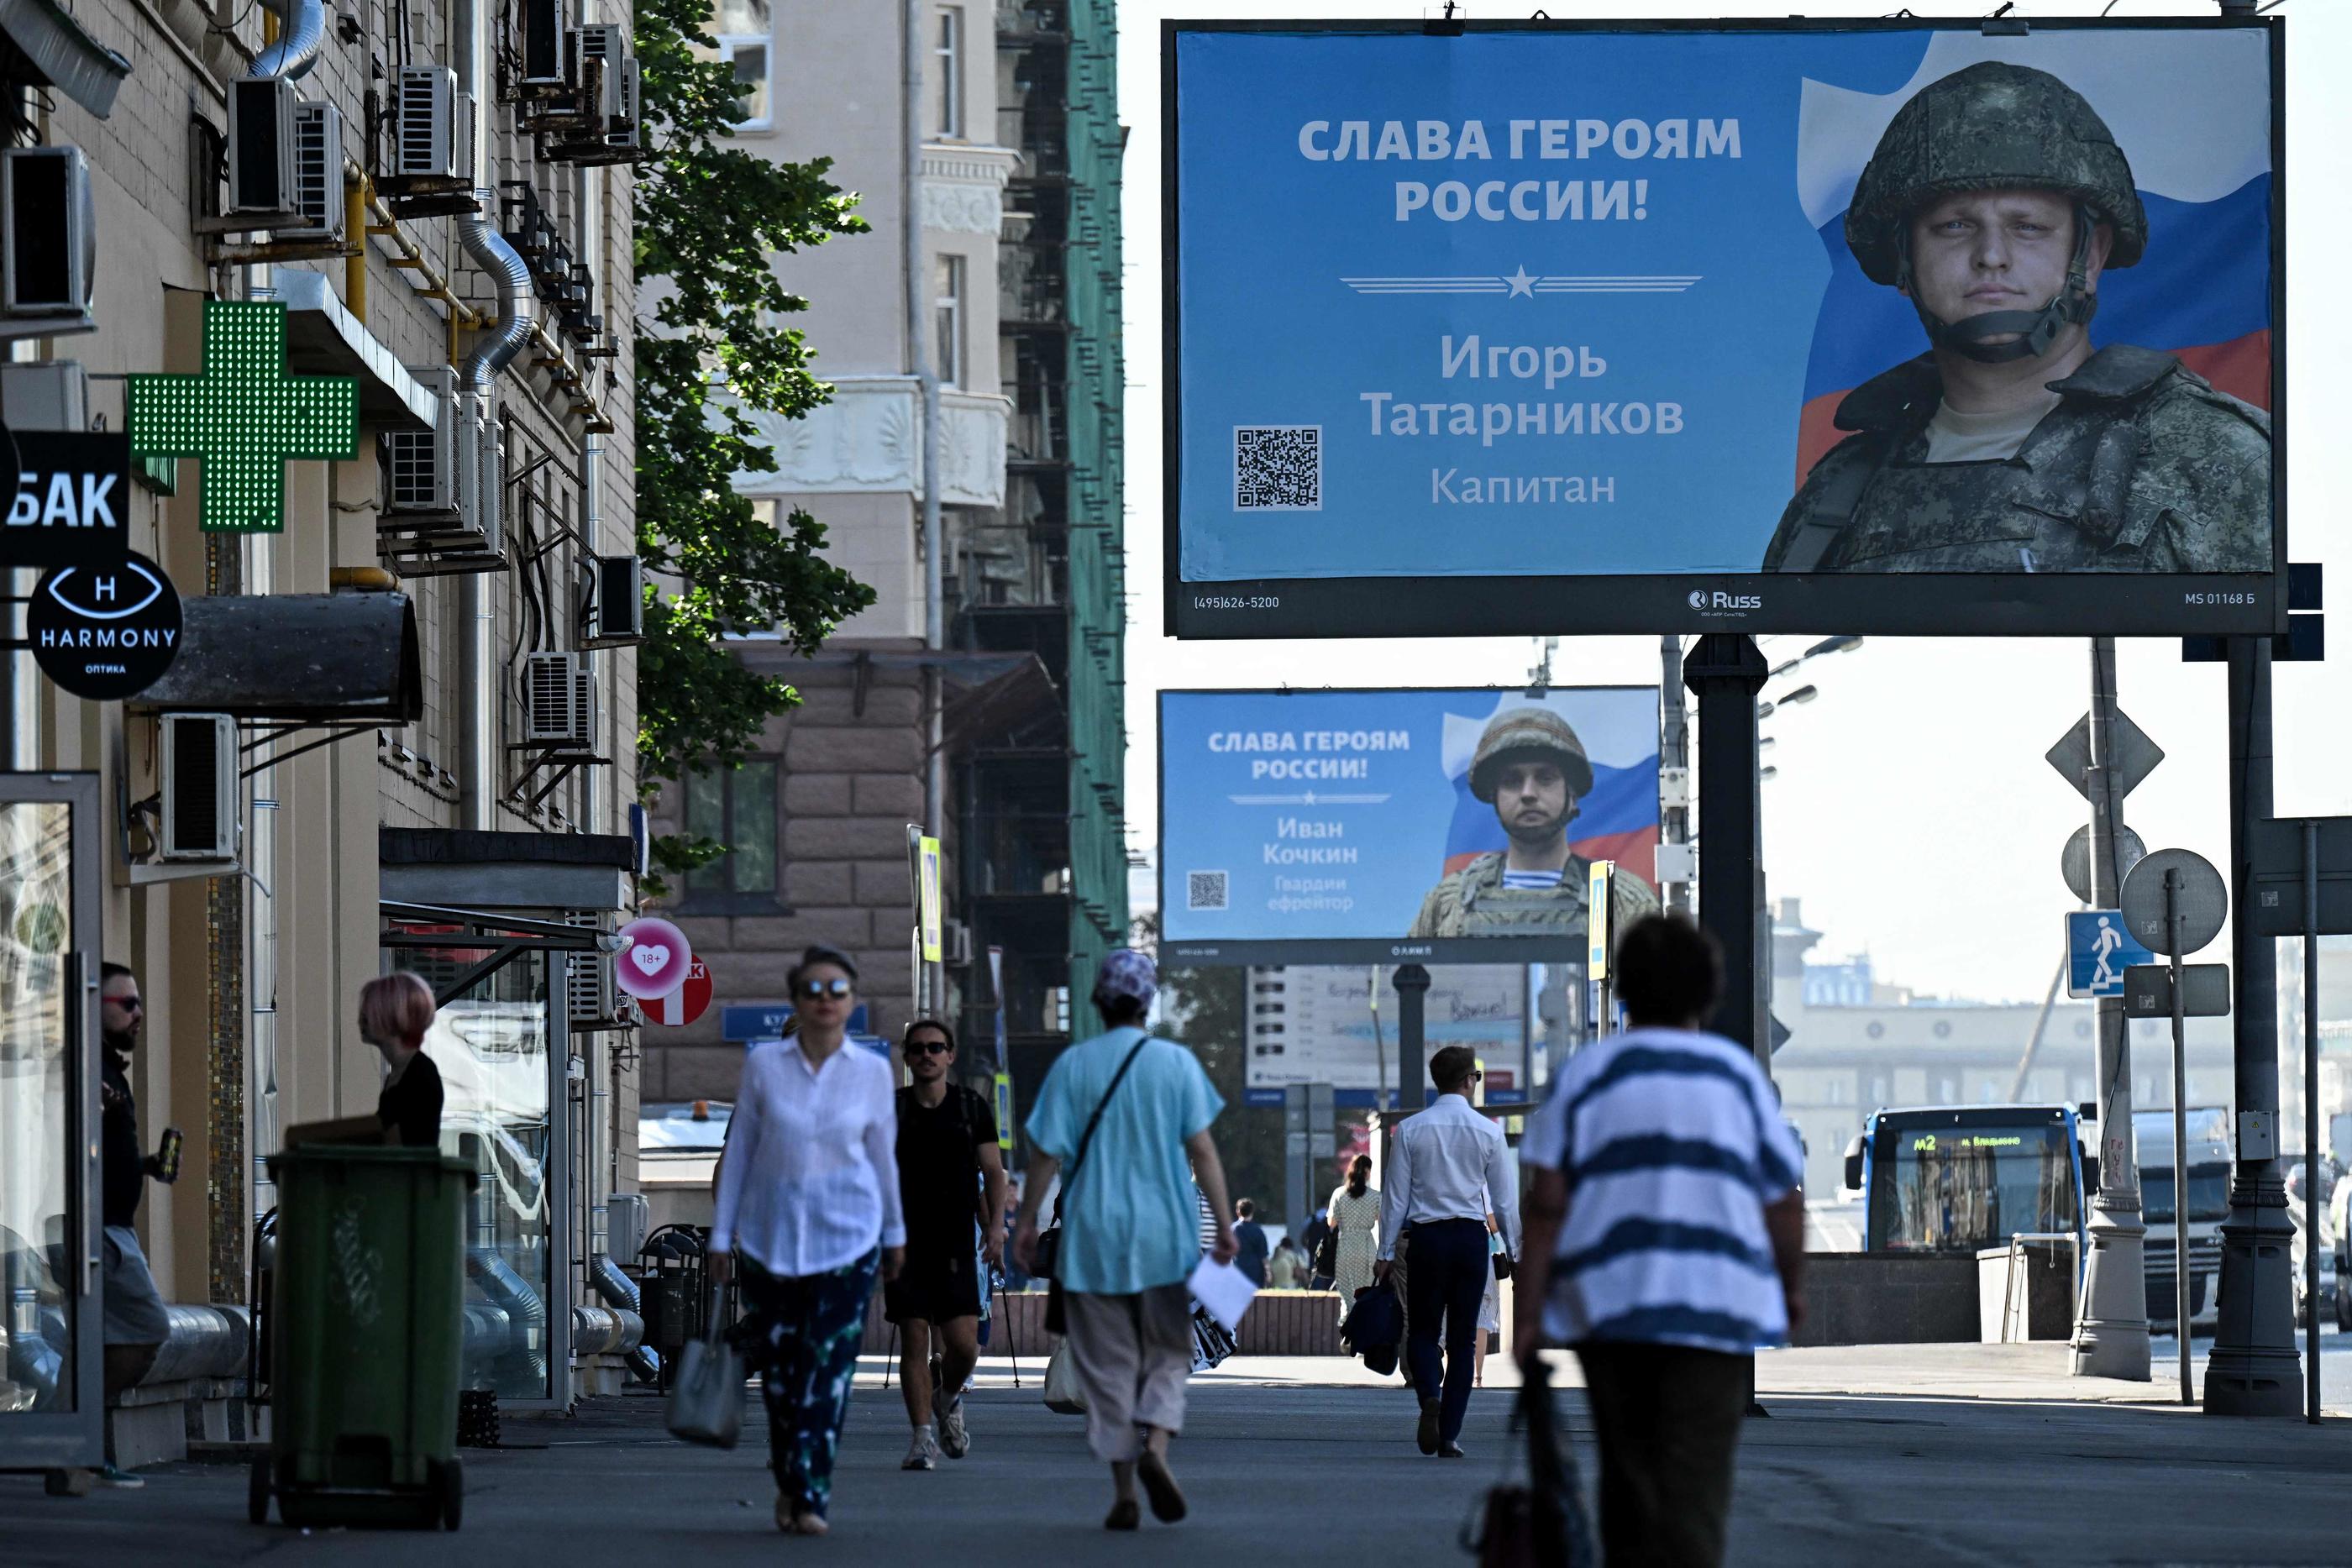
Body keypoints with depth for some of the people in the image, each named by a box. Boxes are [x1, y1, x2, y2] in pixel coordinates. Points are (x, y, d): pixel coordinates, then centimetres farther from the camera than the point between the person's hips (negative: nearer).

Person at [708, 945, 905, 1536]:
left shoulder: (872, 1071, 2)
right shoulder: (764, 1064, 0)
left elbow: (883, 1155, 13)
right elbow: (739, 1150, 6)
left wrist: (894, 1233, 21)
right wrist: (721, 1236, 6)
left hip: (847, 1238, 0)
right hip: (770, 1236, 1)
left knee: (828, 1370, -8)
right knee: (779, 1367, 4)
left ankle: (810, 1495, -8)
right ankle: (790, 1484, 22)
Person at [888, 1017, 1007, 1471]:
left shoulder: (973, 1107, 8)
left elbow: (992, 1172, 7)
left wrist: (994, 1226, -5)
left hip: (955, 1243, 0)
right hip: (903, 1242, 0)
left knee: (963, 1345, -6)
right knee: (914, 1341, -4)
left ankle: (949, 1400, 25)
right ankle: (923, 1437, 2)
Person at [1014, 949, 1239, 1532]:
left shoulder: (1072, 1066, -1)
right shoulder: (1176, 1063, -2)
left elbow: (1046, 1153, 0)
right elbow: (1202, 1149, -5)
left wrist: (1027, 1221, 10)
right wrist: (1223, 1224, -1)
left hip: (1092, 1237, 0)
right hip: (1163, 1235, 0)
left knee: (1107, 1364, 6)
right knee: (1167, 1352, 11)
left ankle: (1124, 1492, 4)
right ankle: (1156, 1445, -16)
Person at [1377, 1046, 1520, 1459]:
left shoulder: (1411, 1130, -1)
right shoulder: (1488, 1131, -1)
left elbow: (1395, 1196, 0)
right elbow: (1505, 1197, 2)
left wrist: (1387, 1253, 6)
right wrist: (1514, 1250, 12)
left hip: (1427, 1238, 0)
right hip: (1472, 1237, 0)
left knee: (1422, 1331, 10)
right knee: (1463, 1339, 6)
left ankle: (1430, 1394, -20)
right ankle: (1450, 1435, 2)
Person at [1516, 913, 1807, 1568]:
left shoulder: (1586, 1072, 5)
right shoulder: (1737, 1072, 6)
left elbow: (1547, 1203, -2)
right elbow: (1785, 1200, 6)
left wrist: (1529, 1315, 0)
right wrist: (1792, 1287, 22)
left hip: (1608, 1310, 1)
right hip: (1718, 1308, -1)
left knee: (1628, 1480, 14)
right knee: (1694, 1487, -7)